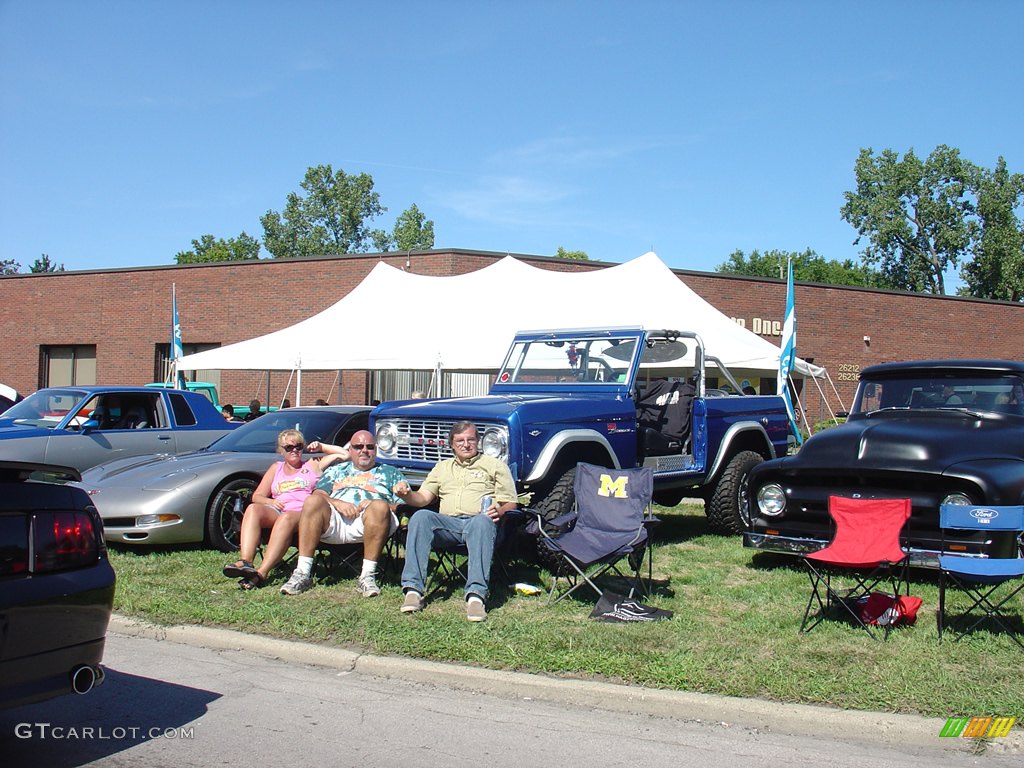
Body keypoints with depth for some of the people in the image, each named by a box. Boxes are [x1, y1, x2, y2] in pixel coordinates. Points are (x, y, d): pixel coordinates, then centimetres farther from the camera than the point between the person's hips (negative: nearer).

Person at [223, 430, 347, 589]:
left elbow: (345, 454, 22)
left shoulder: (314, 465, 26)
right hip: (276, 511, 3)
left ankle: (262, 573, -52)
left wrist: (321, 447, 23)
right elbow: (257, 496, 22)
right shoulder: (276, 468, 32)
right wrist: (270, 501, 1)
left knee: (286, 518, -39)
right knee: (253, 509, -30)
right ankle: (245, 562, -48)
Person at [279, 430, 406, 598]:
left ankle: (368, 576, -34)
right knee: (312, 501, -29)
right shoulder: (336, 470, 34)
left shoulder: (390, 473, 29)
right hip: (334, 520, 2)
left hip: (367, 524, -2)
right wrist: (337, 503, -6)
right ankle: (302, 573, -33)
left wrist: (373, 505, -5)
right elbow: (318, 495, 16)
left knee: (379, 507, -35)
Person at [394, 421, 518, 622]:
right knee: (421, 517, -29)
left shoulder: (495, 465, 19)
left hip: (479, 520, -3)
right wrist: (406, 495, -4)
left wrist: (500, 511, -13)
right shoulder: (442, 467, 30)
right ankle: (413, 589, -36)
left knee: (482, 522, -40)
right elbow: (423, 498, 19)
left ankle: (476, 594, -51)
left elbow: (511, 502, 10)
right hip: (447, 522, 3)